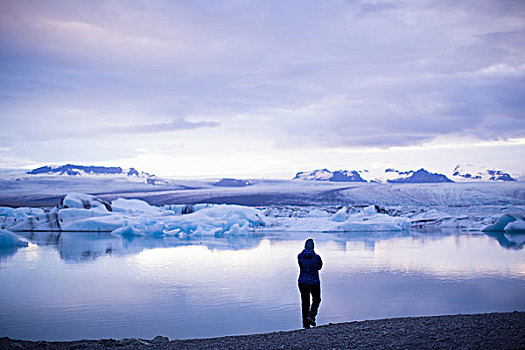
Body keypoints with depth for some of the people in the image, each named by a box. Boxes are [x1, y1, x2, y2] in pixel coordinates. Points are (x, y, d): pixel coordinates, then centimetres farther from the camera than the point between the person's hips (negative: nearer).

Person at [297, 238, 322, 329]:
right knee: (316, 299, 21)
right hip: (314, 282, -2)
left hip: (303, 282, 2)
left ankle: (306, 323, 13)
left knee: (305, 302, 11)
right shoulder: (316, 257, -14)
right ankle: (311, 316, 2)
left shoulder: (300, 256, -7)